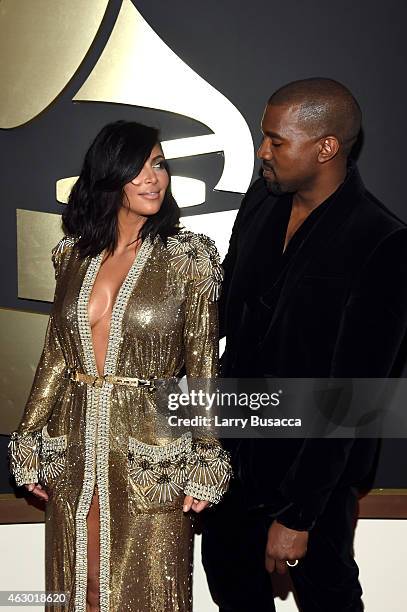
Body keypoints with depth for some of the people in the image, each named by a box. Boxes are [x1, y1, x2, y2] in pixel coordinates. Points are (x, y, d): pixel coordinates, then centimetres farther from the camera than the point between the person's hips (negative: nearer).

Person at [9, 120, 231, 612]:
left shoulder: (188, 259, -6)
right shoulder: (73, 255, 4)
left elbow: (203, 367, -6)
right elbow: (55, 354, 9)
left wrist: (205, 465, -8)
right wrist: (29, 446, 10)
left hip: (152, 455, -3)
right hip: (74, 451, 4)